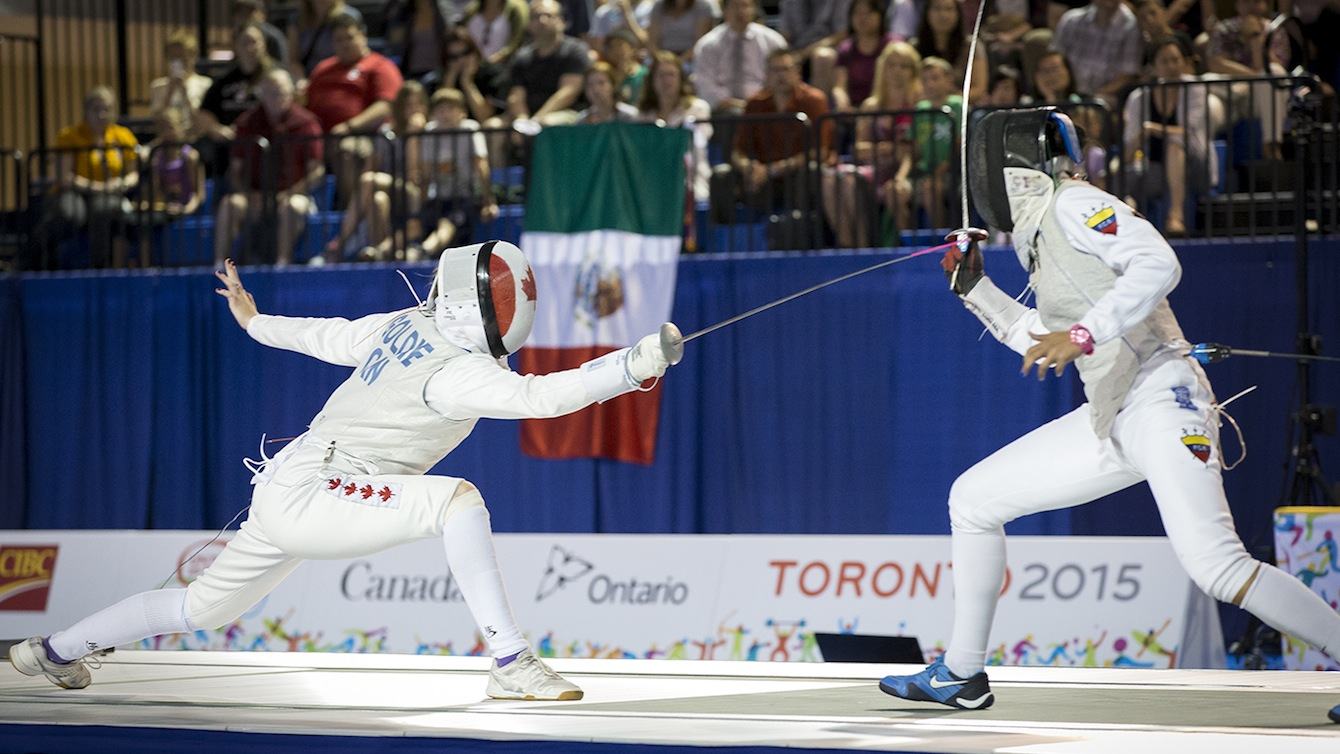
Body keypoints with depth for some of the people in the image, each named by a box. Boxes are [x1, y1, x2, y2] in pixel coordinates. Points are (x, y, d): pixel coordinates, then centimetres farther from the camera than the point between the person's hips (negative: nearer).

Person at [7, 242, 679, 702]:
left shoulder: (405, 325, 5)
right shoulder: (457, 370, -22)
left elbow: (330, 338, 20)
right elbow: (539, 397, -37)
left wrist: (255, 322, 37)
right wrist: (633, 365, -43)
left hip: (282, 494, 10)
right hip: (307, 497, -10)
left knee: (203, 608, 28)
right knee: (455, 498, -27)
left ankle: (54, 650, 45)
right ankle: (510, 664, -27)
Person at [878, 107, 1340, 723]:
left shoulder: (1075, 205, -8)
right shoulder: (1039, 235, 19)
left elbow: (1158, 263, -22)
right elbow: (1044, 343, 29)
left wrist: (1082, 336, -29)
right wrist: (974, 288, 24)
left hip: (1162, 399, -10)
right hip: (1110, 418, 10)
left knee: (1217, 570, -26)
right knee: (972, 499, 12)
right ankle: (962, 673, 23)